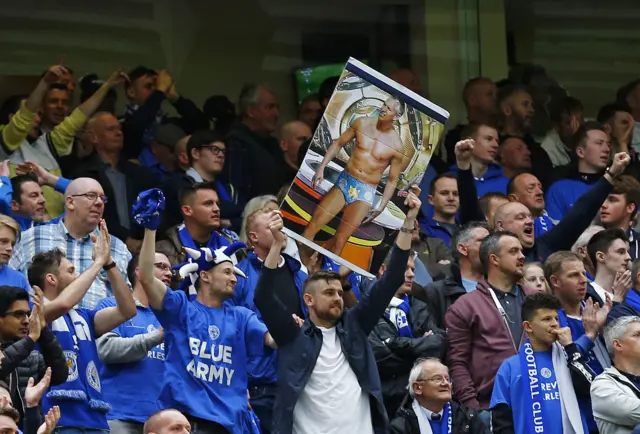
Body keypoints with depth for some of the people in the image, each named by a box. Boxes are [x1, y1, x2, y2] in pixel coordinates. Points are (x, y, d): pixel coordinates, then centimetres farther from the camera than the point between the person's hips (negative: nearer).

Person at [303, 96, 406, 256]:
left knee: (339, 240, -5)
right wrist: (321, 169, 1)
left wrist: (381, 206, -5)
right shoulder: (362, 123, -1)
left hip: (365, 192, -3)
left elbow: (392, 180, 0)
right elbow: (339, 143, 9)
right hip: (344, 181, 3)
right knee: (312, 227, -4)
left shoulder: (396, 146, -8)